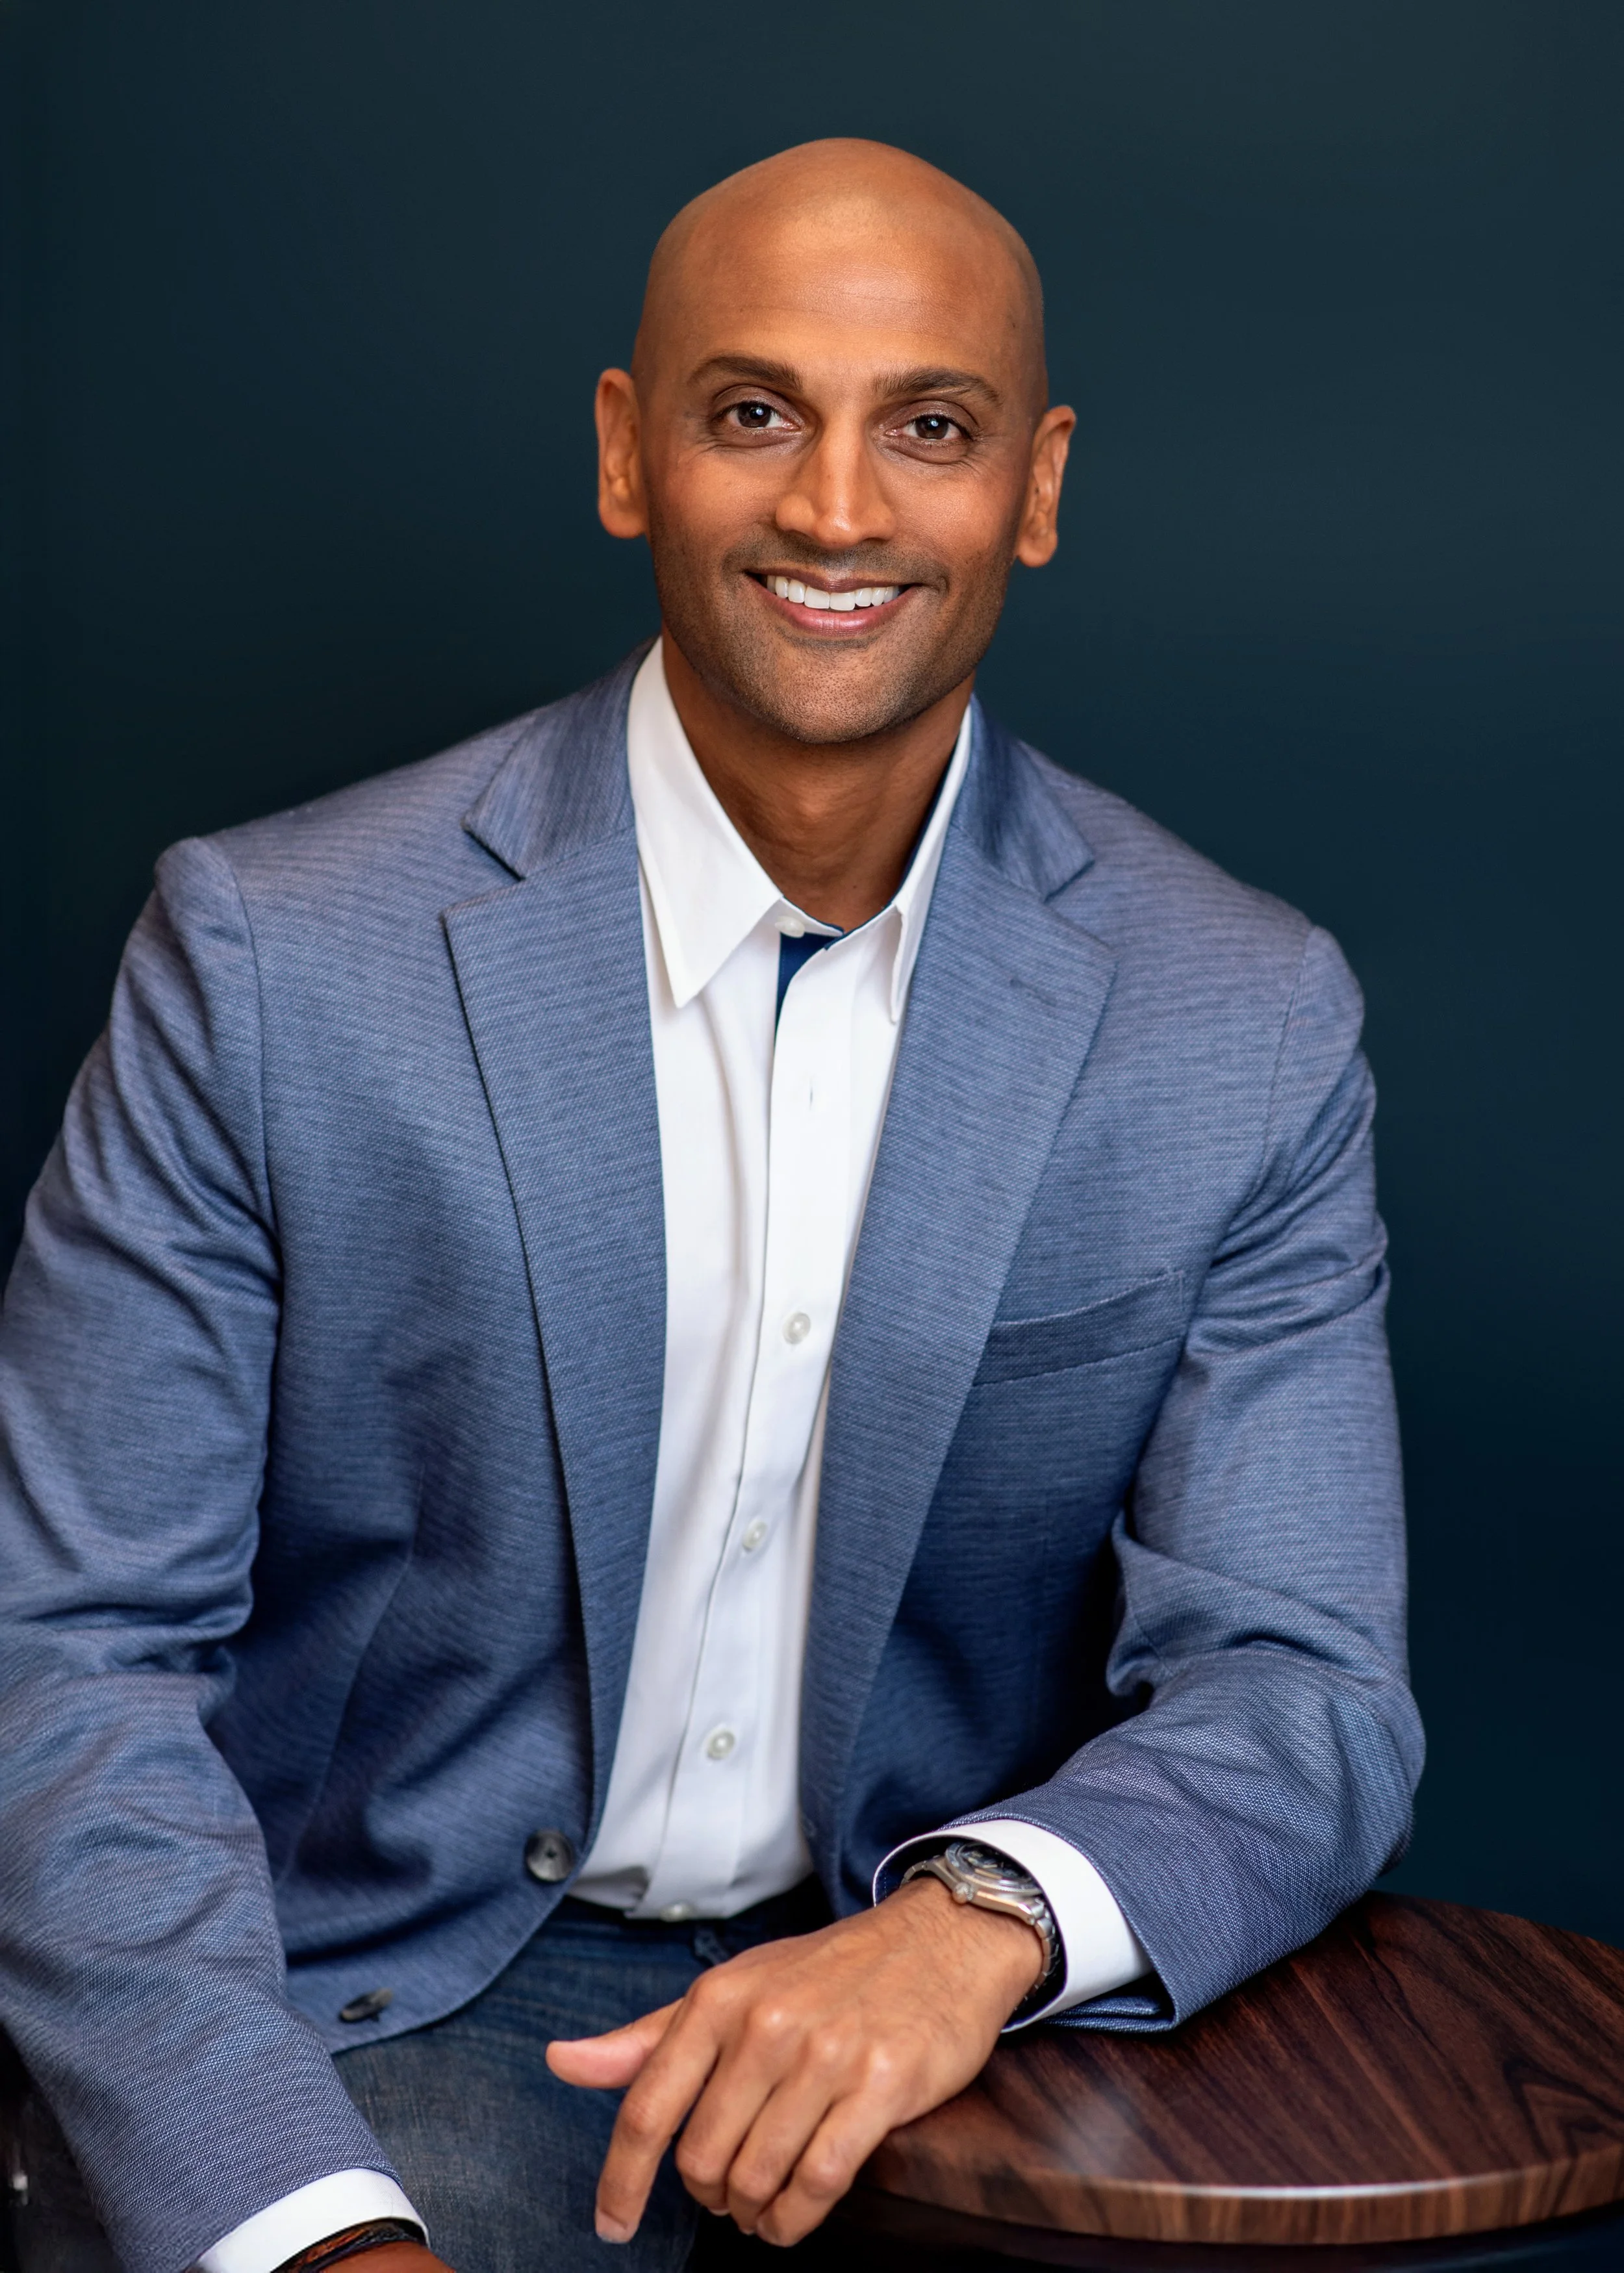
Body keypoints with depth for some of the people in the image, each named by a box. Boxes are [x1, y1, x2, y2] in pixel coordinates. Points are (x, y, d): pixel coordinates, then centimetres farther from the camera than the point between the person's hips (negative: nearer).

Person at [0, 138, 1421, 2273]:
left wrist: (978, 1919, -25)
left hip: (941, 2011, 2)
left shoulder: (1249, 1029, -4)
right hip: (394, 2002, -1)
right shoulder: (270, 957, -10)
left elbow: (1302, 1690, -3)